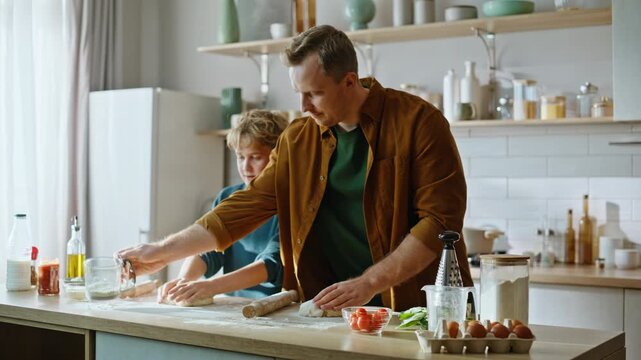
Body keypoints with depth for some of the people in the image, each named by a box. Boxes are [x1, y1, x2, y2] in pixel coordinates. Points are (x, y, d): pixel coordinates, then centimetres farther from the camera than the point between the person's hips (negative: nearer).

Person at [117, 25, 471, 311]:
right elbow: (245, 207, 8)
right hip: (333, 313, 4)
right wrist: (163, 251, 3)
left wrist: (369, 283, -17)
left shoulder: (416, 121, -8)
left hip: (415, 308, -3)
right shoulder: (297, 139, 6)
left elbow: (441, 219, -12)